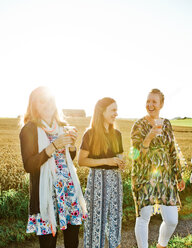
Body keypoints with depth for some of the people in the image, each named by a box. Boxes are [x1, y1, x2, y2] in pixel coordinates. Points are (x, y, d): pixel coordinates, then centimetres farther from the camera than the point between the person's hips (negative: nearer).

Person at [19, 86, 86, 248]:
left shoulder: (62, 127, 11)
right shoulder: (29, 129, -6)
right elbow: (29, 166, -14)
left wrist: (72, 143, -2)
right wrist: (54, 146, -23)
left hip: (69, 185, 5)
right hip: (46, 189, -5)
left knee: (74, 227, 7)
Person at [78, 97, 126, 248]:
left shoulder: (117, 134, 10)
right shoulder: (90, 134, -7)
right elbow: (81, 161, -11)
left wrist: (121, 163, -2)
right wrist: (106, 161, -18)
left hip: (115, 179, 5)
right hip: (97, 179, -5)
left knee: (115, 216, 11)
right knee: (97, 217, 1)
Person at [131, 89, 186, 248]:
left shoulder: (166, 124, 8)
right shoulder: (139, 126, -7)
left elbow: (172, 152, 15)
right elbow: (136, 154, -17)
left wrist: (179, 176, 17)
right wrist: (150, 136, -32)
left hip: (165, 177, 4)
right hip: (144, 178, -4)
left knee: (172, 220, 4)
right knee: (143, 218, -2)